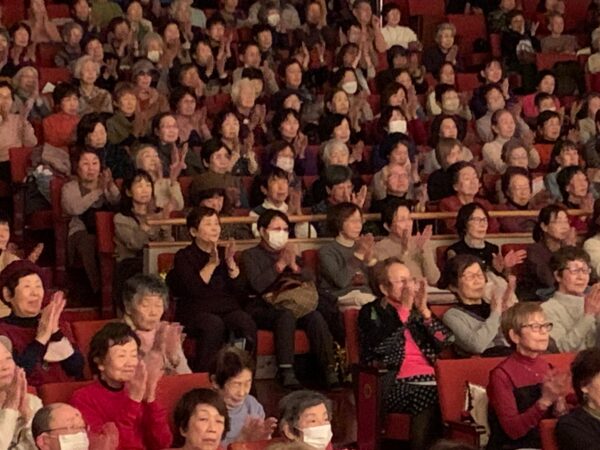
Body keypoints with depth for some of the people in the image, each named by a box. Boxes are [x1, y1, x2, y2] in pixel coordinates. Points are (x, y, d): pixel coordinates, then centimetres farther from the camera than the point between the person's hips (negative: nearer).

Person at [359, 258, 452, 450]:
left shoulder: (419, 309, 22)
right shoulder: (371, 312, 10)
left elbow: (446, 342, 11)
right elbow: (380, 347, -10)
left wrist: (424, 310, 1)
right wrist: (403, 310, -7)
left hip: (430, 376, 4)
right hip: (397, 382, -4)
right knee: (432, 396, -34)